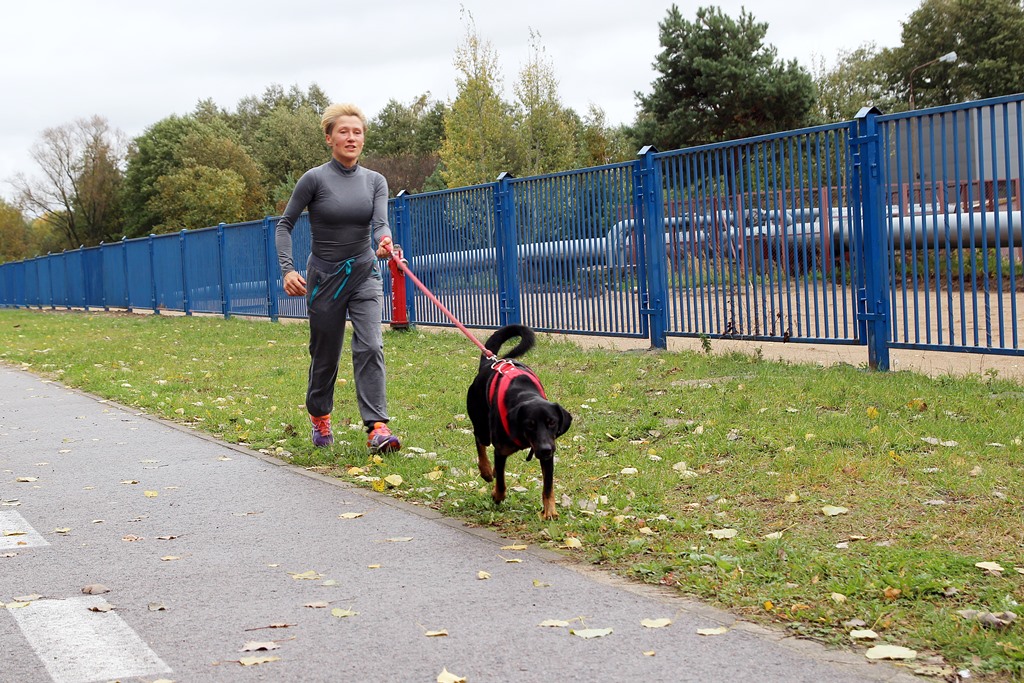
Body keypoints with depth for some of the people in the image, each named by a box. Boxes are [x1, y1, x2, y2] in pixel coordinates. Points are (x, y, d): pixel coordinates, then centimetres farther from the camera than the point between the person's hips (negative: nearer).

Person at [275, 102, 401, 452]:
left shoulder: (375, 181, 0)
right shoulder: (315, 179, -9)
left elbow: (381, 222, -15)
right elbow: (284, 225, -4)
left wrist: (383, 242, -38)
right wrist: (287, 269, -16)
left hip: (364, 275, 2)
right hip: (325, 277, -2)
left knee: (370, 346, -15)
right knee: (325, 355, 9)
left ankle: (377, 427, -19)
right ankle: (319, 417, 35)